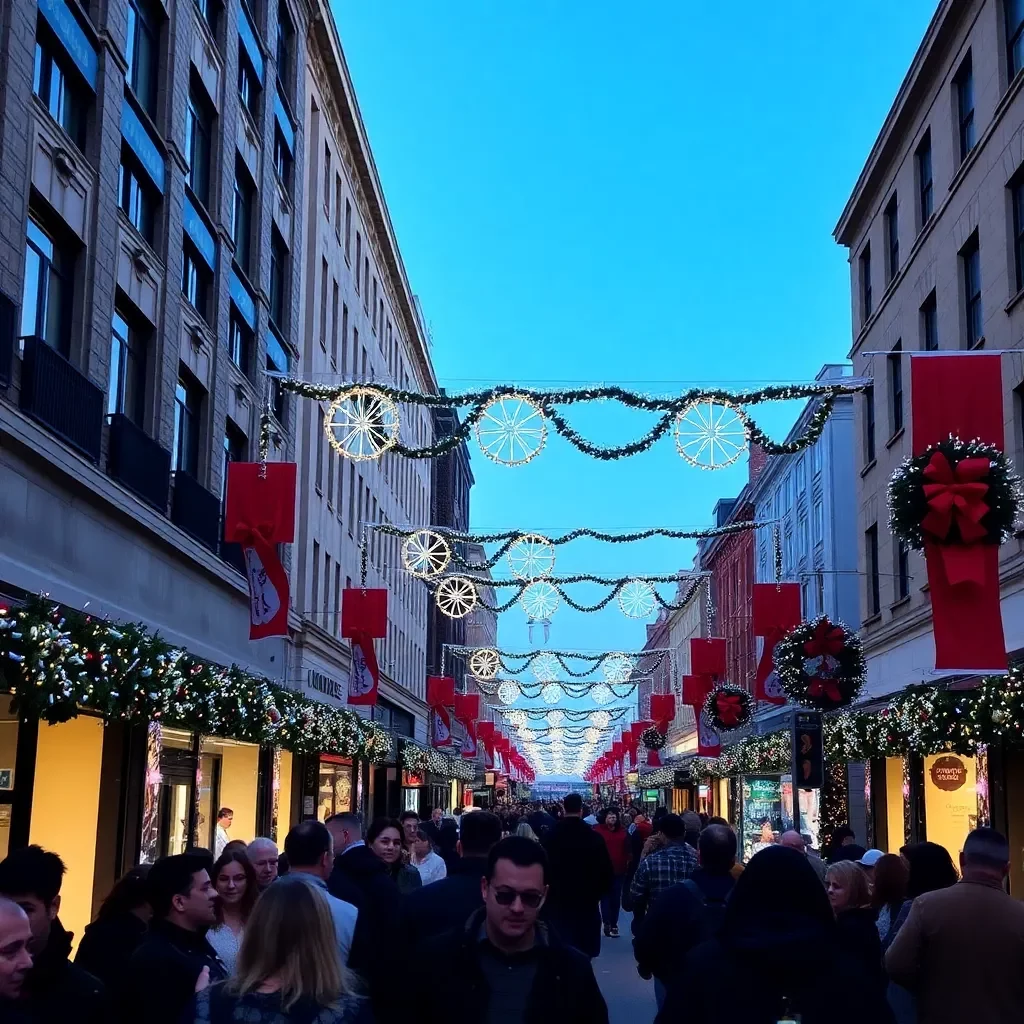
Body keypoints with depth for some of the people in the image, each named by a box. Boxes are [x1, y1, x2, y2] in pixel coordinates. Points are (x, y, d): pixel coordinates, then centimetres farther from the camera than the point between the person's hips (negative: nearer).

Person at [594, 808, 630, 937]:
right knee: (605, 896, -4)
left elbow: (627, 850, 12)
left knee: (616, 898, 7)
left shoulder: (622, 832, 8)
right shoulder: (598, 830, -4)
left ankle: (613, 924, 15)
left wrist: (626, 865, 6)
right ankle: (607, 923, -3)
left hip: (618, 869, 4)